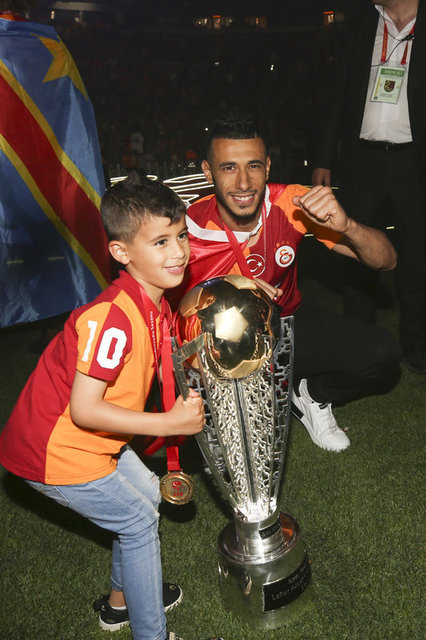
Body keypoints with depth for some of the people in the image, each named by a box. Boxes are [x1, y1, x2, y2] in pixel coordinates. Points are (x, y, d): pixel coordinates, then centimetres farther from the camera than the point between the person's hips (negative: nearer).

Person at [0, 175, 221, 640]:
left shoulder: (153, 304, -2)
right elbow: (83, 409, -30)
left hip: (89, 439, 9)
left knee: (146, 495, 21)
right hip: (55, 450, -9)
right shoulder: (113, 318, -31)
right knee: (138, 520, 3)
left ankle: (121, 600, 43)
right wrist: (170, 423, -25)